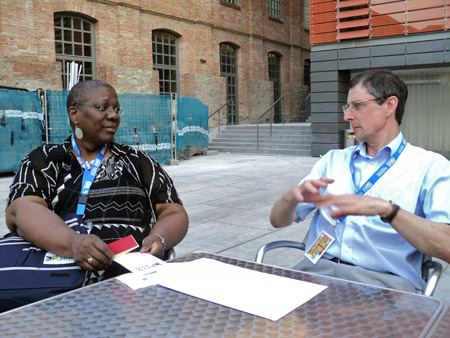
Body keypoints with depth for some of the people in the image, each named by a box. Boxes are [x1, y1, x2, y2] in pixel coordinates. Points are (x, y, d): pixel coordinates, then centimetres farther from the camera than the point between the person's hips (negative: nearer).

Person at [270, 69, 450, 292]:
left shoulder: (430, 167, 6)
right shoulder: (333, 160, 20)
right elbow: (278, 220, 16)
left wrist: (386, 209, -23)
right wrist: (292, 196, -7)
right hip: (317, 268, 4)